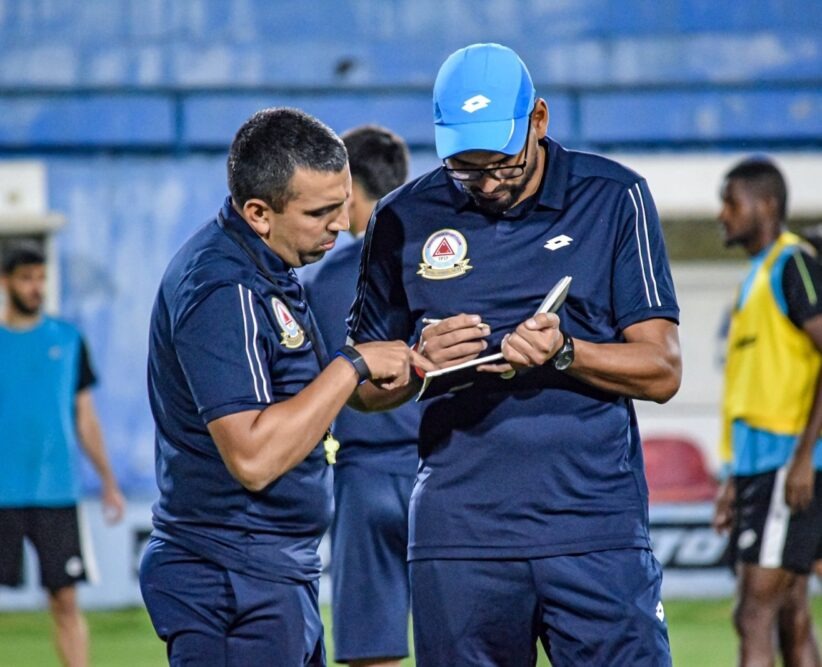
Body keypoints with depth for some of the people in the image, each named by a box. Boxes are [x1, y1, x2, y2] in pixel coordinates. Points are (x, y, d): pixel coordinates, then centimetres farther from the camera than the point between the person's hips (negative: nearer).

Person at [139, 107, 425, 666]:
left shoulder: (263, 272, 12)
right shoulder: (222, 293, -20)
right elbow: (253, 457, -27)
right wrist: (354, 365, -20)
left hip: (283, 577, 10)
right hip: (233, 585, -10)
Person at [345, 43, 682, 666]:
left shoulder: (614, 199, 3)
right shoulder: (405, 219, 7)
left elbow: (662, 371, 1)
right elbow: (364, 389, 12)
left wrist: (564, 354, -17)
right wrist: (422, 363, -10)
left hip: (597, 532, -1)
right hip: (458, 537, 2)